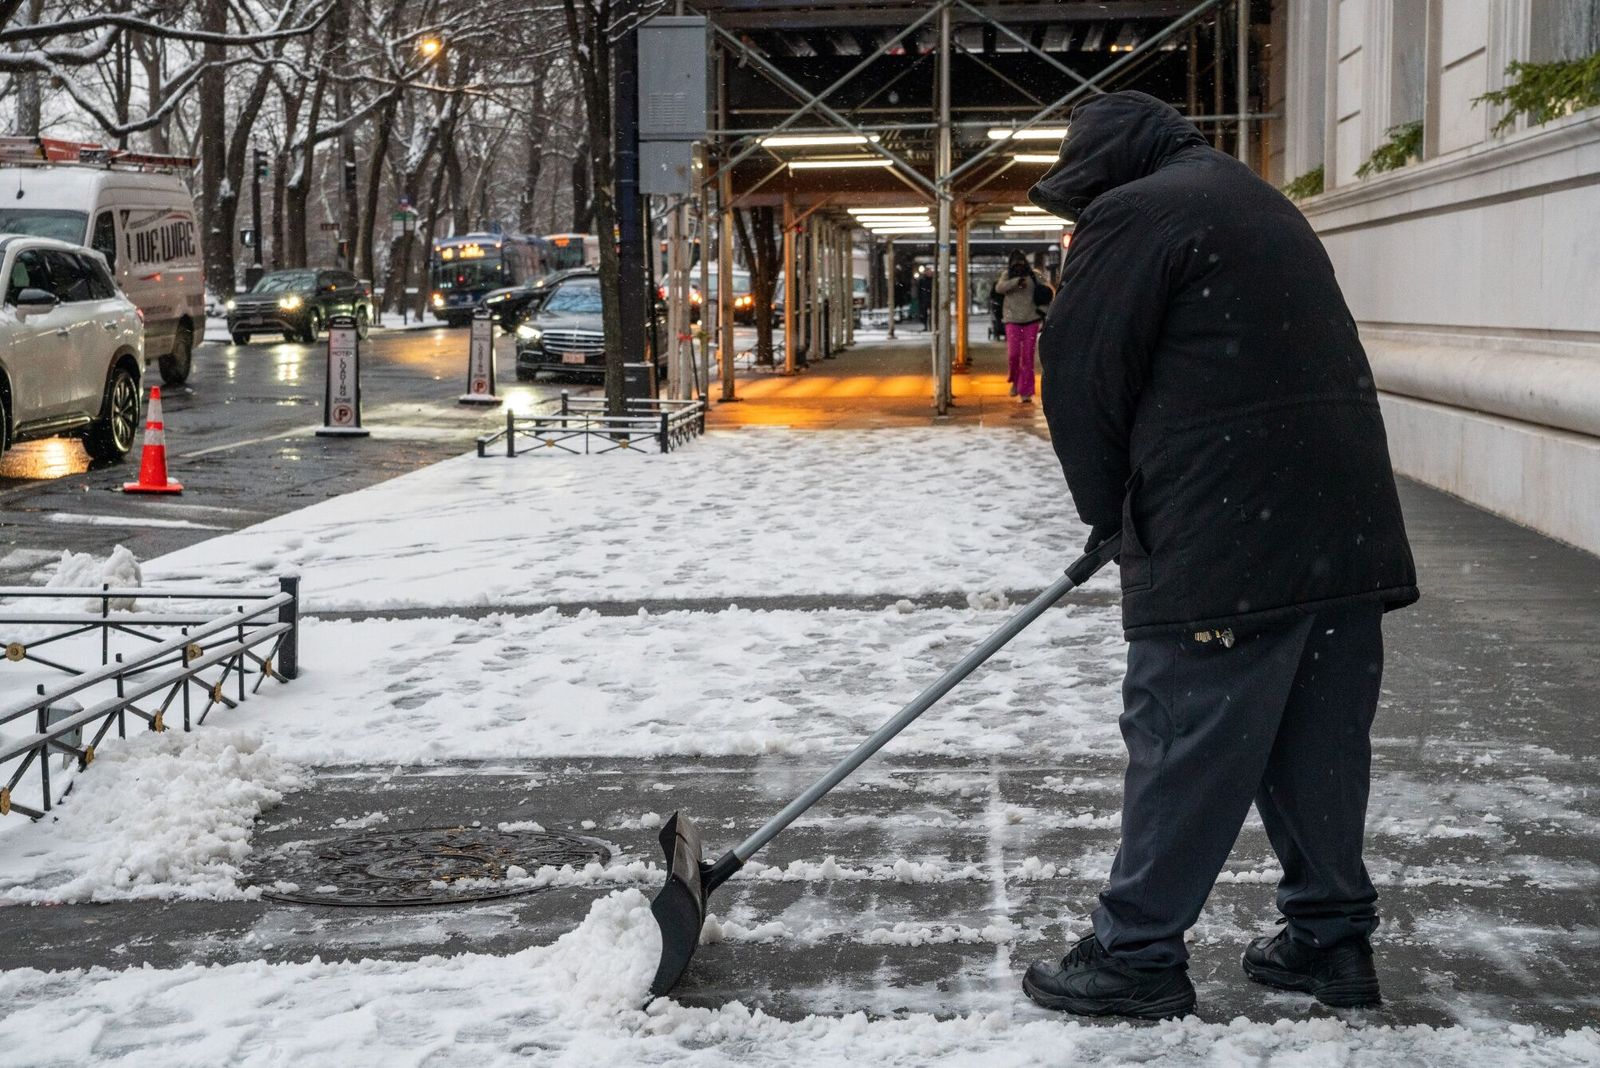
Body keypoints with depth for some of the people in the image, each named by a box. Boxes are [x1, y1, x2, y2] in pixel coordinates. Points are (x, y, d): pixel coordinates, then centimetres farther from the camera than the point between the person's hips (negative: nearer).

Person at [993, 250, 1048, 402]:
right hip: (1013, 320, -1)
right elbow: (999, 288, -12)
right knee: (1013, 353, -8)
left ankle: (1026, 392, 2)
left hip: (1031, 319, 1)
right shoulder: (1007, 275, 5)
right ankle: (1015, 381, 21)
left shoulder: (1033, 275, 6)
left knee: (1028, 356, -1)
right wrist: (1016, 281, -25)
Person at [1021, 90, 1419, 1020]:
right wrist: (1137, 509, 22)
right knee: (1321, 739, 14)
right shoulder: (1255, 201, 23)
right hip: (1345, 518, 9)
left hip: (1230, 526, -8)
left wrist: (1112, 513, 11)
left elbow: (1084, 378, -5)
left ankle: (1137, 956, 5)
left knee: (1185, 740, -2)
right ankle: (1333, 937, 22)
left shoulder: (1133, 214, -5)